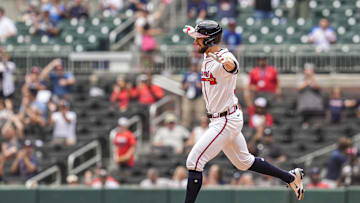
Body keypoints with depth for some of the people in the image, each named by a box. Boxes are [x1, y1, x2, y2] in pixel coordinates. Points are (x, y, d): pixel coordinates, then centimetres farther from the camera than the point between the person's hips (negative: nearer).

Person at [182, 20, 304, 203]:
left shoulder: (225, 58, -24)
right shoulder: (208, 56, 5)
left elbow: (231, 65, -49)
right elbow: (207, 43, 29)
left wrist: (224, 60, -69)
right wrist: (193, 32, 41)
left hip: (227, 121, -10)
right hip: (218, 120, 10)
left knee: (194, 162, -14)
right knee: (244, 162, 21)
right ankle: (291, 177, 31)